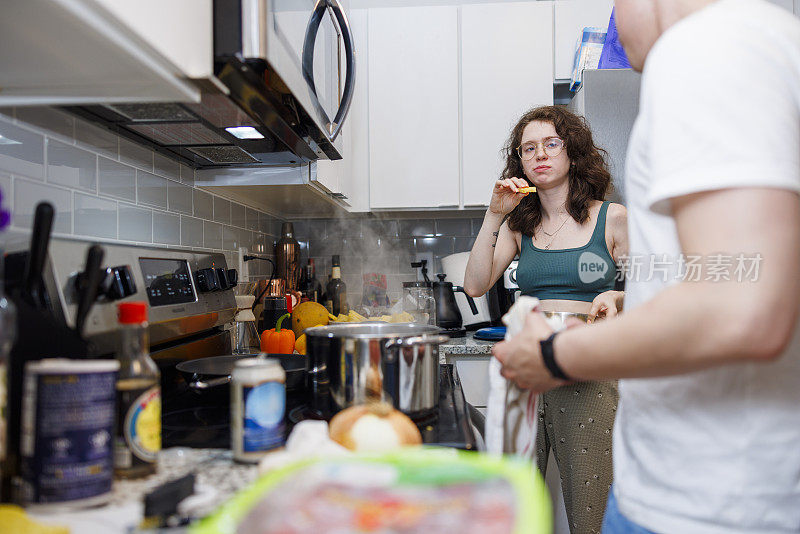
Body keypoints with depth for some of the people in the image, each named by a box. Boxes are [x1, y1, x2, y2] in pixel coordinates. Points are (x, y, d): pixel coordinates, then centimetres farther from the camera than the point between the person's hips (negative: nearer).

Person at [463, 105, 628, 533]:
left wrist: (616, 298, -17)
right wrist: (494, 215, -5)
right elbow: (475, 286, -1)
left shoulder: (613, 219, 2)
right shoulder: (519, 225, 10)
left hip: (588, 378, -2)